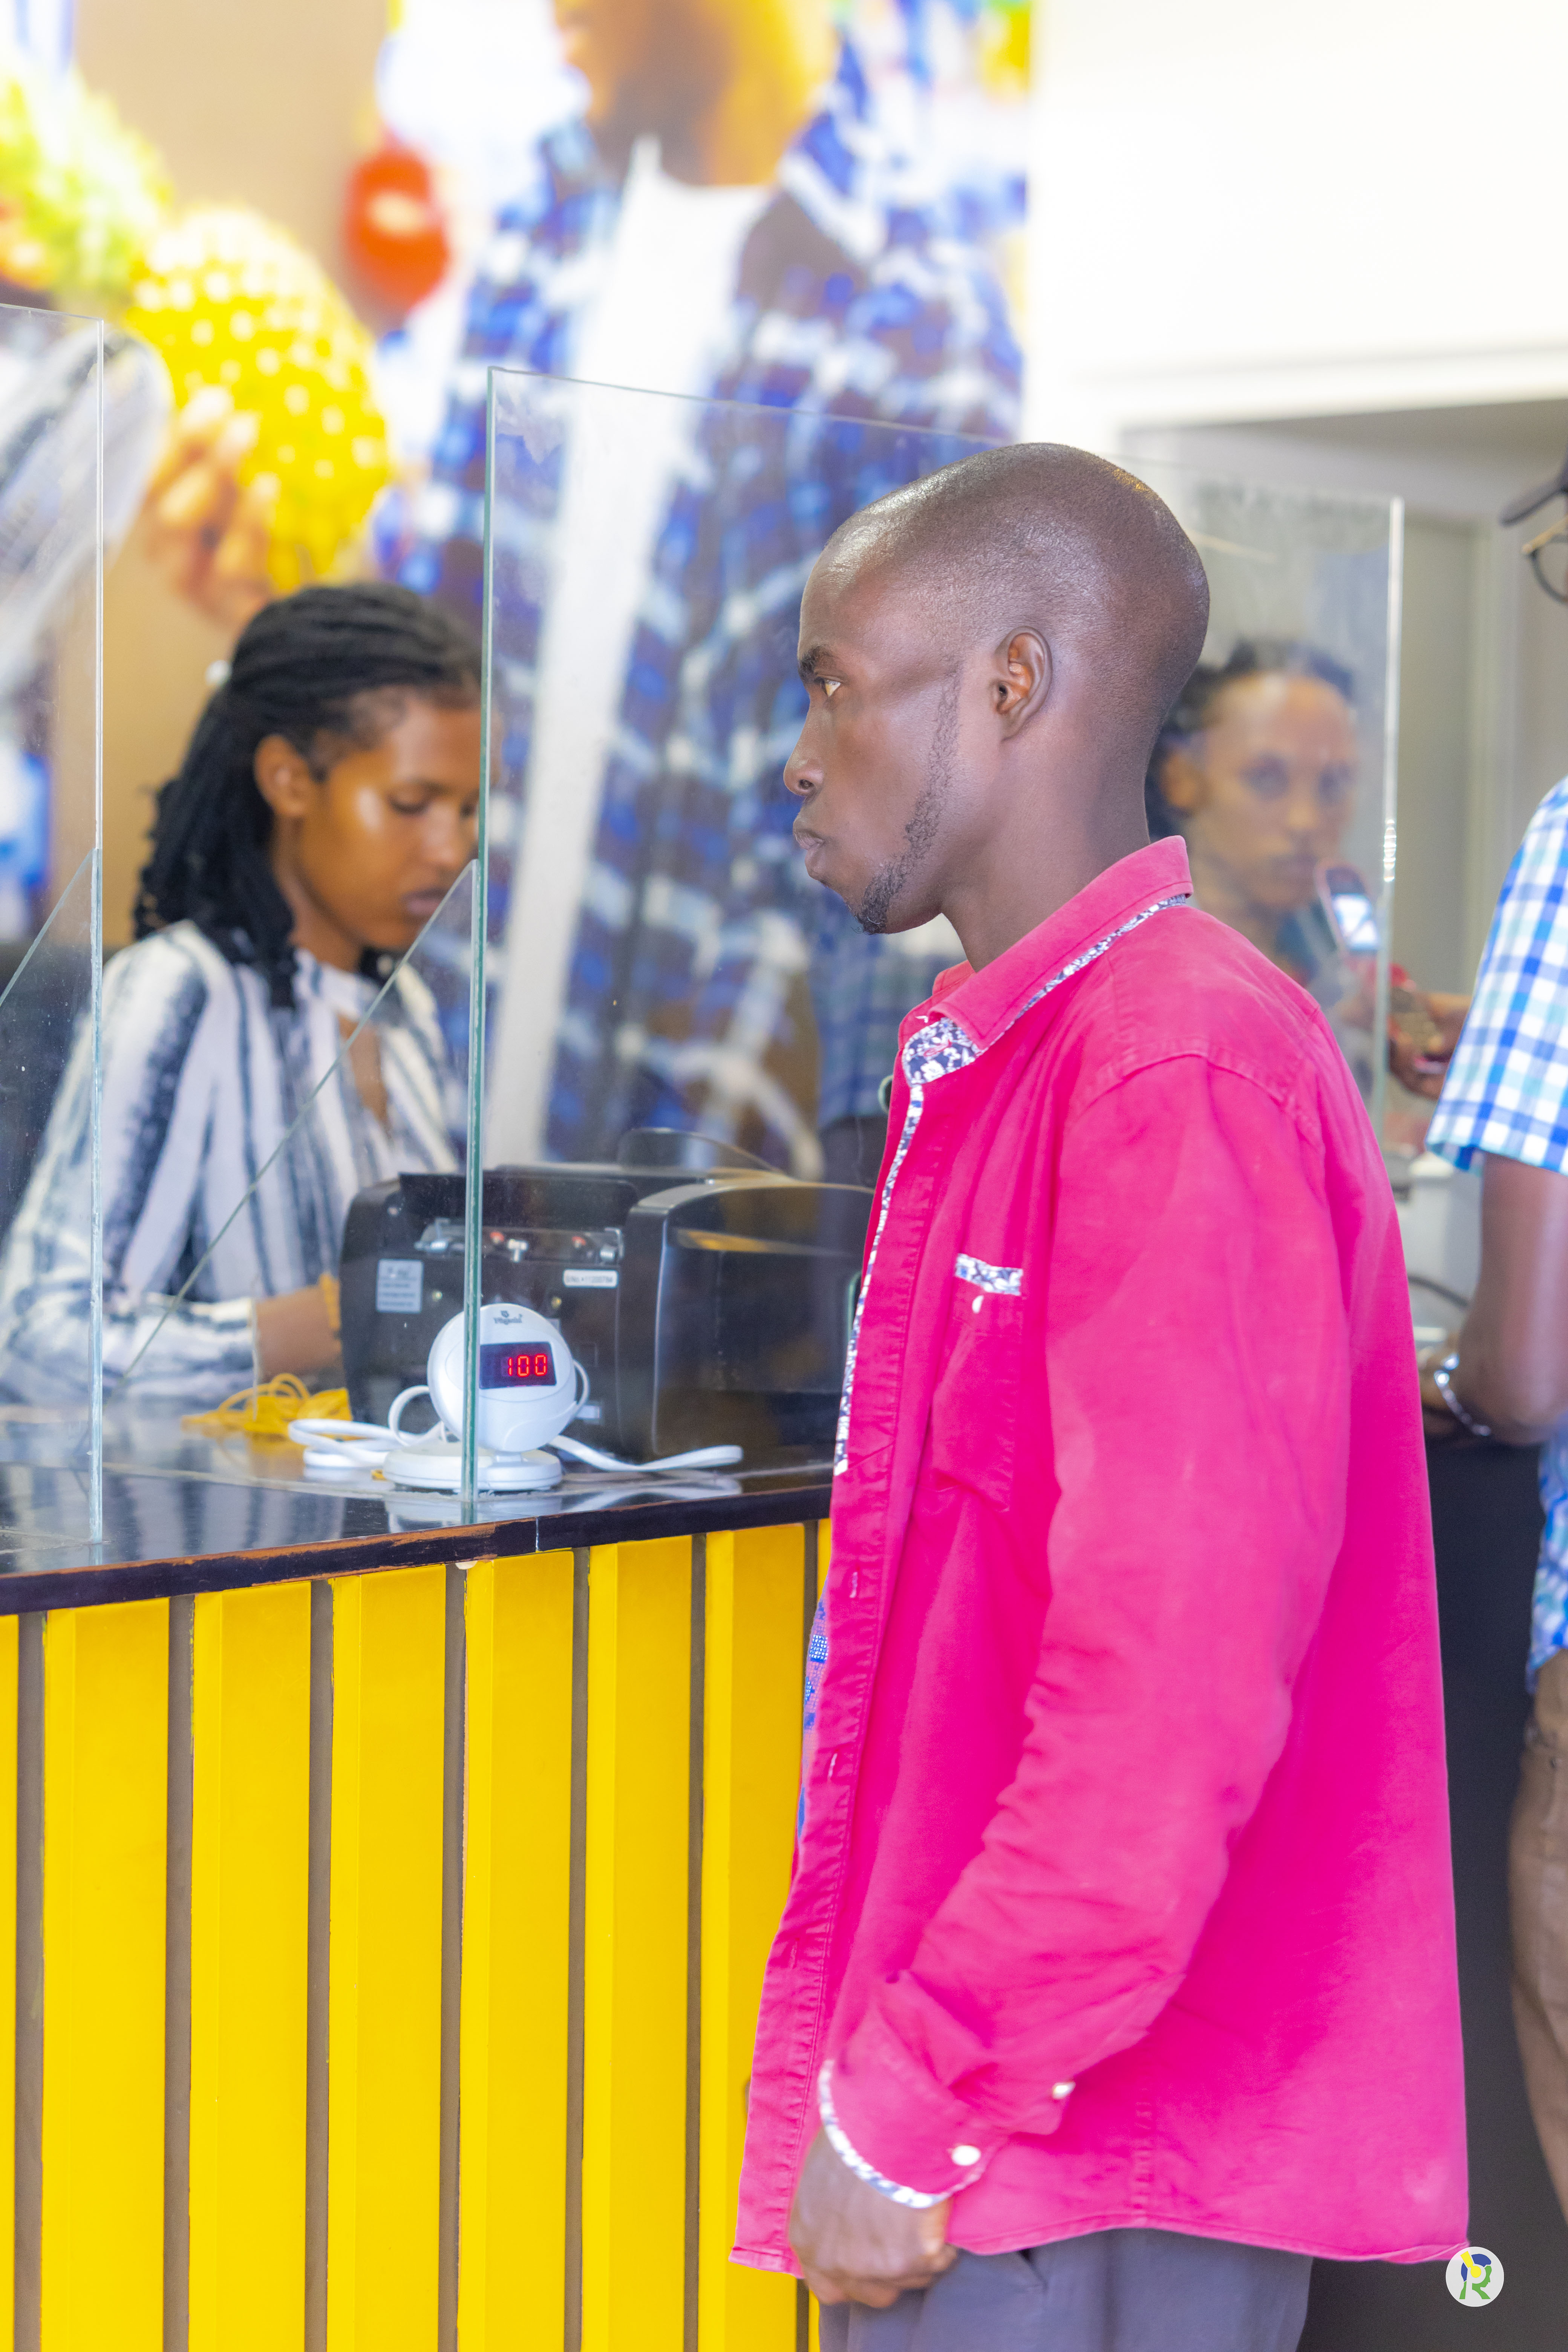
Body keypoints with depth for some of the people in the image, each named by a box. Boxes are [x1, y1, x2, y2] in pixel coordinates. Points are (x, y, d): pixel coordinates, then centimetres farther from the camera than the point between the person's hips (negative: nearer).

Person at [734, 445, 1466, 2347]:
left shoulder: (1182, 1076, -16)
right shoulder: (1000, 1067, 14)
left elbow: (1173, 1685, -22)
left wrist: (903, 2110, -17)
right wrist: (899, 2080, 15)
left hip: (1091, 2154, -8)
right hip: (994, 2116, 8)